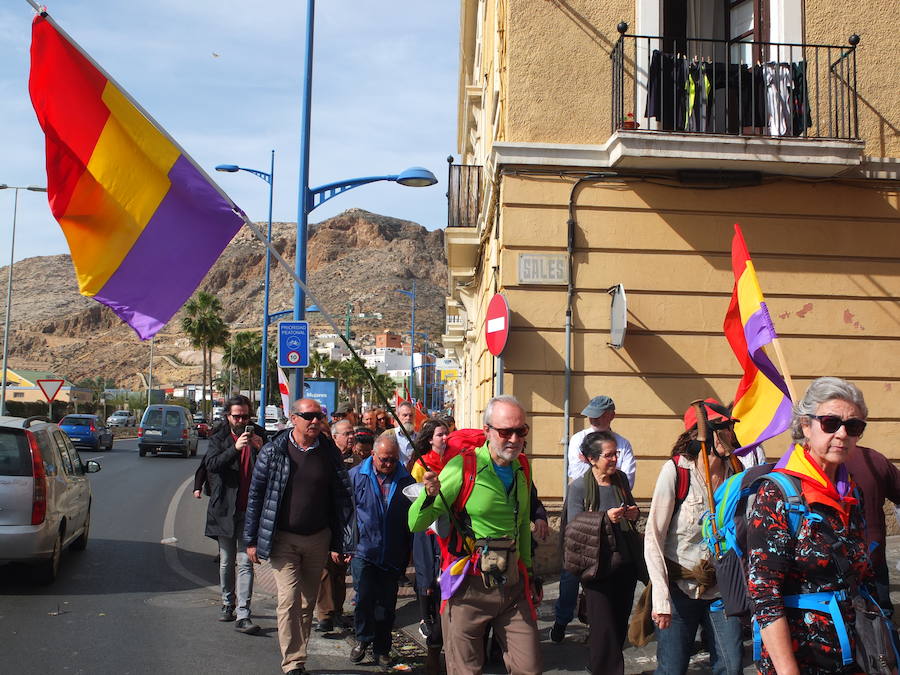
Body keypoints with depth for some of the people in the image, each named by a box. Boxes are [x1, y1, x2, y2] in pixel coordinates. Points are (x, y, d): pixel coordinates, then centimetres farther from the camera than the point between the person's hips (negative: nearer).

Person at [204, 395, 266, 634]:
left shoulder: (259, 436, 5)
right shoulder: (218, 439, 5)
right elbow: (211, 464, -14)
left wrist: (262, 449, -15)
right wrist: (235, 448, -25)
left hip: (250, 509, -1)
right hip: (225, 508, 1)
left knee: (245, 562, -7)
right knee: (226, 562, 14)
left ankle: (243, 615, -10)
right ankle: (228, 604, 31)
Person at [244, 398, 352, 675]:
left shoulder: (330, 452, 0)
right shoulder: (273, 450, -6)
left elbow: (341, 498, 4)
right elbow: (256, 494, 0)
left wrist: (337, 543, 3)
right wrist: (252, 540, 0)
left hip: (318, 538, 3)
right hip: (283, 538, -2)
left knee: (308, 601, 11)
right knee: (289, 600, -10)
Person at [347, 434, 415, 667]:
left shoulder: (406, 480, 3)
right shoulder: (356, 476, 1)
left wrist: (407, 552, 8)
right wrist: (348, 545, 1)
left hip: (393, 556, 1)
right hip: (363, 551, -1)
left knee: (387, 604, 6)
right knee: (364, 597, -8)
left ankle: (381, 649, 21)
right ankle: (363, 639, 16)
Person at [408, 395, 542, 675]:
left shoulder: (523, 468, 6)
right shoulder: (463, 466, -12)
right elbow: (416, 525, -13)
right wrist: (429, 495, -31)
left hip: (513, 585, 5)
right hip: (469, 586, -5)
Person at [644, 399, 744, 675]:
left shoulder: (736, 472, 0)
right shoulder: (675, 470, -12)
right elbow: (653, 536, -12)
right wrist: (661, 596, -19)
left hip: (720, 588, 4)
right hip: (680, 588, -4)